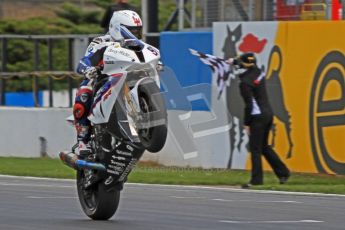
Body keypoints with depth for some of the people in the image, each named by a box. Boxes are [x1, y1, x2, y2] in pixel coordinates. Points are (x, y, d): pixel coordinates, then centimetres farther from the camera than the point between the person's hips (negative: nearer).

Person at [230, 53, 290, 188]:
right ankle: (283, 173, 18)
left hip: (258, 117, -8)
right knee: (264, 147, 19)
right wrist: (234, 62, 49)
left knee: (255, 149, -4)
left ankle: (256, 180, -7)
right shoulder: (258, 72, 7)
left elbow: (249, 105, -18)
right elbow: (248, 66, 32)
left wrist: (246, 124, -11)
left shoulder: (245, 82, -16)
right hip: (268, 114, 8)